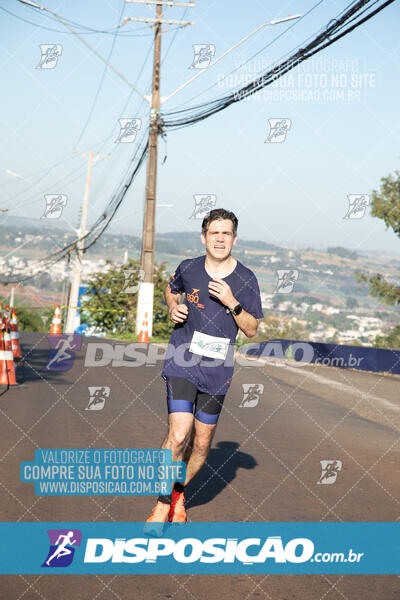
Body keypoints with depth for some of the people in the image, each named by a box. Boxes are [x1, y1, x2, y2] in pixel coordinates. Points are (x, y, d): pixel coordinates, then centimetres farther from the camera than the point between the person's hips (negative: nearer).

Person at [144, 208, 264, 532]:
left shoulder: (246, 279, -3)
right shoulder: (188, 268, 0)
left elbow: (252, 329, 0)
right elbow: (172, 290, 23)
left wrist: (232, 303, -16)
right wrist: (173, 307, 2)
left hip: (216, 370, 2)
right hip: (182, 362, -1)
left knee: (202, 442, 10)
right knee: (178, 435, -16)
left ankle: (179, 493, 35)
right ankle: (163, 505, -1)